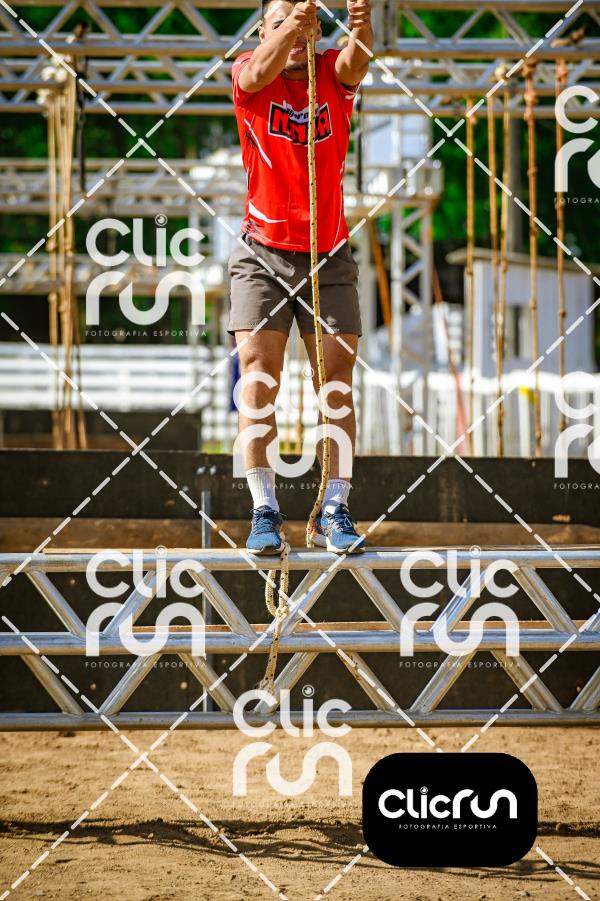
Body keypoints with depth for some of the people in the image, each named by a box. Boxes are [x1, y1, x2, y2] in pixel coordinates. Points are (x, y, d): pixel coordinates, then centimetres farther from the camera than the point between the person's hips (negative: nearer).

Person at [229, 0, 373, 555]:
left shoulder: (334, 75, 0)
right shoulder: (250, 78, -3)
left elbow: (357, 60, -22)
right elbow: (259, 71, -27)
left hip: (329, 258, 1)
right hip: (262, 255, -1)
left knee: (337, 382, -2)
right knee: (258, 378, -9)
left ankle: (335, 512, 1)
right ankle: (265, 511, -8)